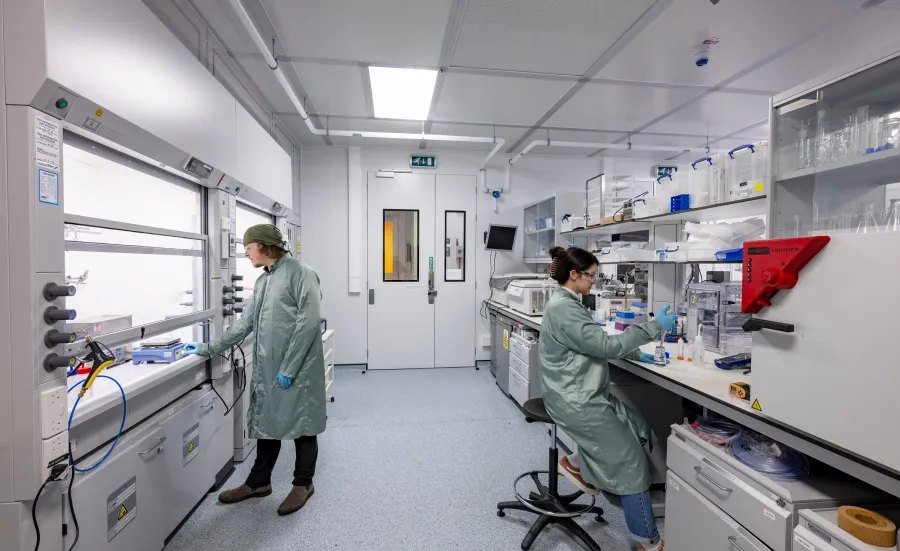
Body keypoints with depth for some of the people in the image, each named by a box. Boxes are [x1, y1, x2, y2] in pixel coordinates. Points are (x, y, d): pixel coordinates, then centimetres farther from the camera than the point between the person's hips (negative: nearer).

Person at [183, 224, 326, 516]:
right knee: (266, 424, 19)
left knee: (300, 425, 8)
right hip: (266, 369, 8)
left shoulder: (300, 273, -12)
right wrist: (208, 349, 18)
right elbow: (245, 323, 20)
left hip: (297, 369, -8)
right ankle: (258, 482, 37)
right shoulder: (262, 281, 16)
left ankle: (303, 484, 26)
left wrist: (289, 368, -19)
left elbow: (308, 323, -19)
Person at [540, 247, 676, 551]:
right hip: (576, 400, -10)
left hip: (585, 394, 10)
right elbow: (605, 345, -25)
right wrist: (654, 326, -17)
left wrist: (636, 354, 10)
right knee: (632, 463, 1)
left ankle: (577, 463, 23)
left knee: (640, 429, 13)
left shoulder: (566, 303, 9)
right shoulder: (563, 309, -24)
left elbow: (594, 343, 17)